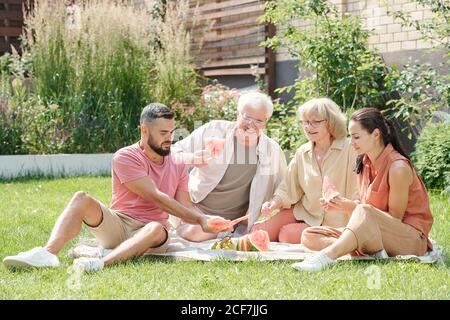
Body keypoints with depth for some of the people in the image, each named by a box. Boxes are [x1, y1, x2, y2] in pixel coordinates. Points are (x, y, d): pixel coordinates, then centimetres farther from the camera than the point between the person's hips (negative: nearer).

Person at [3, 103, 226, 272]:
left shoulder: (178, 167, 14)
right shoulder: (126, 157, -4)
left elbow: (186, 206, 10)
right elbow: (155, 197, -12)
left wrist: (207, 222, -12)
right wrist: (200, 218, -14)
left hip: (151, 233, 2)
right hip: (116, 226, -1)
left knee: (157, 229, -36)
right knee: (81, 199, -26)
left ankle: (102, 263, -57)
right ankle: (48, 254, -47)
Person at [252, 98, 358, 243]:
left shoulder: (349, 149, -13)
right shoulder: (302, 152, 7)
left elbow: (356, 195, -14)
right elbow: (288, 189, 9)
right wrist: (275, 203, -12)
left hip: (333, 223, -5)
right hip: (303, 212, 5)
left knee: (286, 233, -24)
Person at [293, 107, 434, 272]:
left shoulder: (398, 167, -16)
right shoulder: (364, 163, 7)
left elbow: (394, 217, -14)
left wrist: (352, 207, -19)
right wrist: (344, 206, -10)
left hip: (411, 239, -8)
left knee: (363, 212, -38)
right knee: (309, 236, -8)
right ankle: (375, 252, -26)